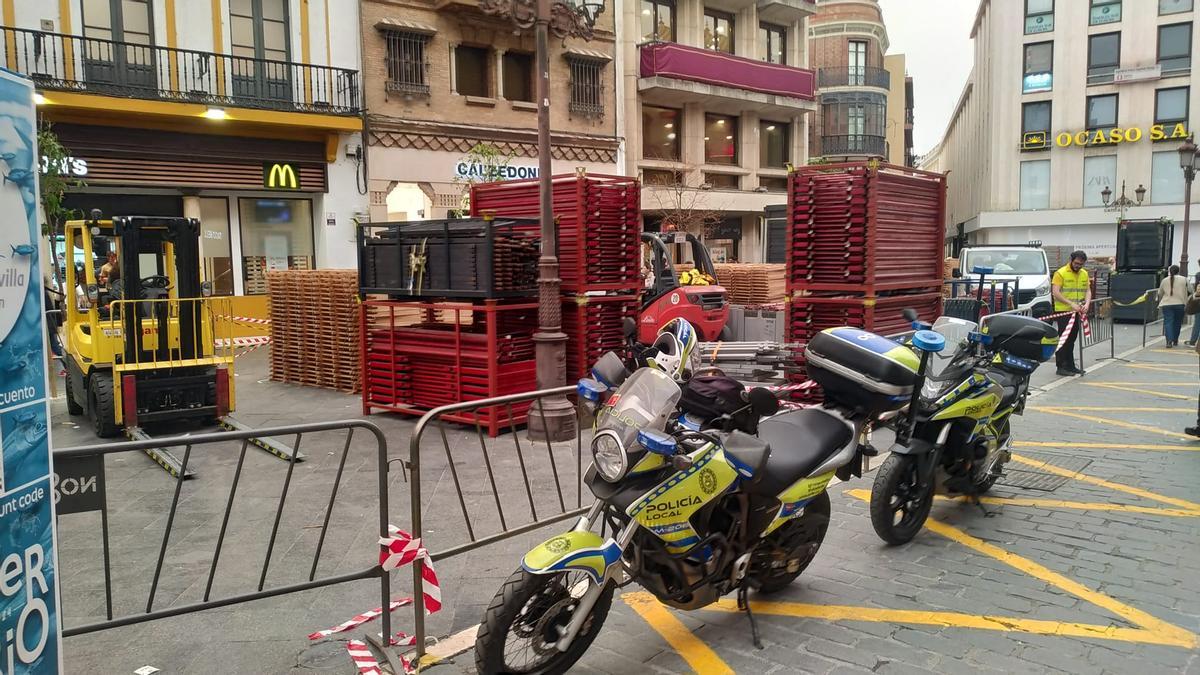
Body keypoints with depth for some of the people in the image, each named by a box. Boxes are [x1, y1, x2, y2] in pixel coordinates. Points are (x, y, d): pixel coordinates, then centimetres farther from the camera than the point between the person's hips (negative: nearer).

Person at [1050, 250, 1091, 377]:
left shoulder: (1084, 274, 11)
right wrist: (1071, 304, -22)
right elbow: (1055, 293, -16)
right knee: (1063, 339, -5)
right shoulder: (1061, 273, -9)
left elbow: (1088, 290, 11)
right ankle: (1061, 366, -1)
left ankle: (1070, 365, 19)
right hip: (1063, 311, -6)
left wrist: (1086, 303, -9)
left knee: (1072, 339, 12)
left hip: (1077, 312, 6)